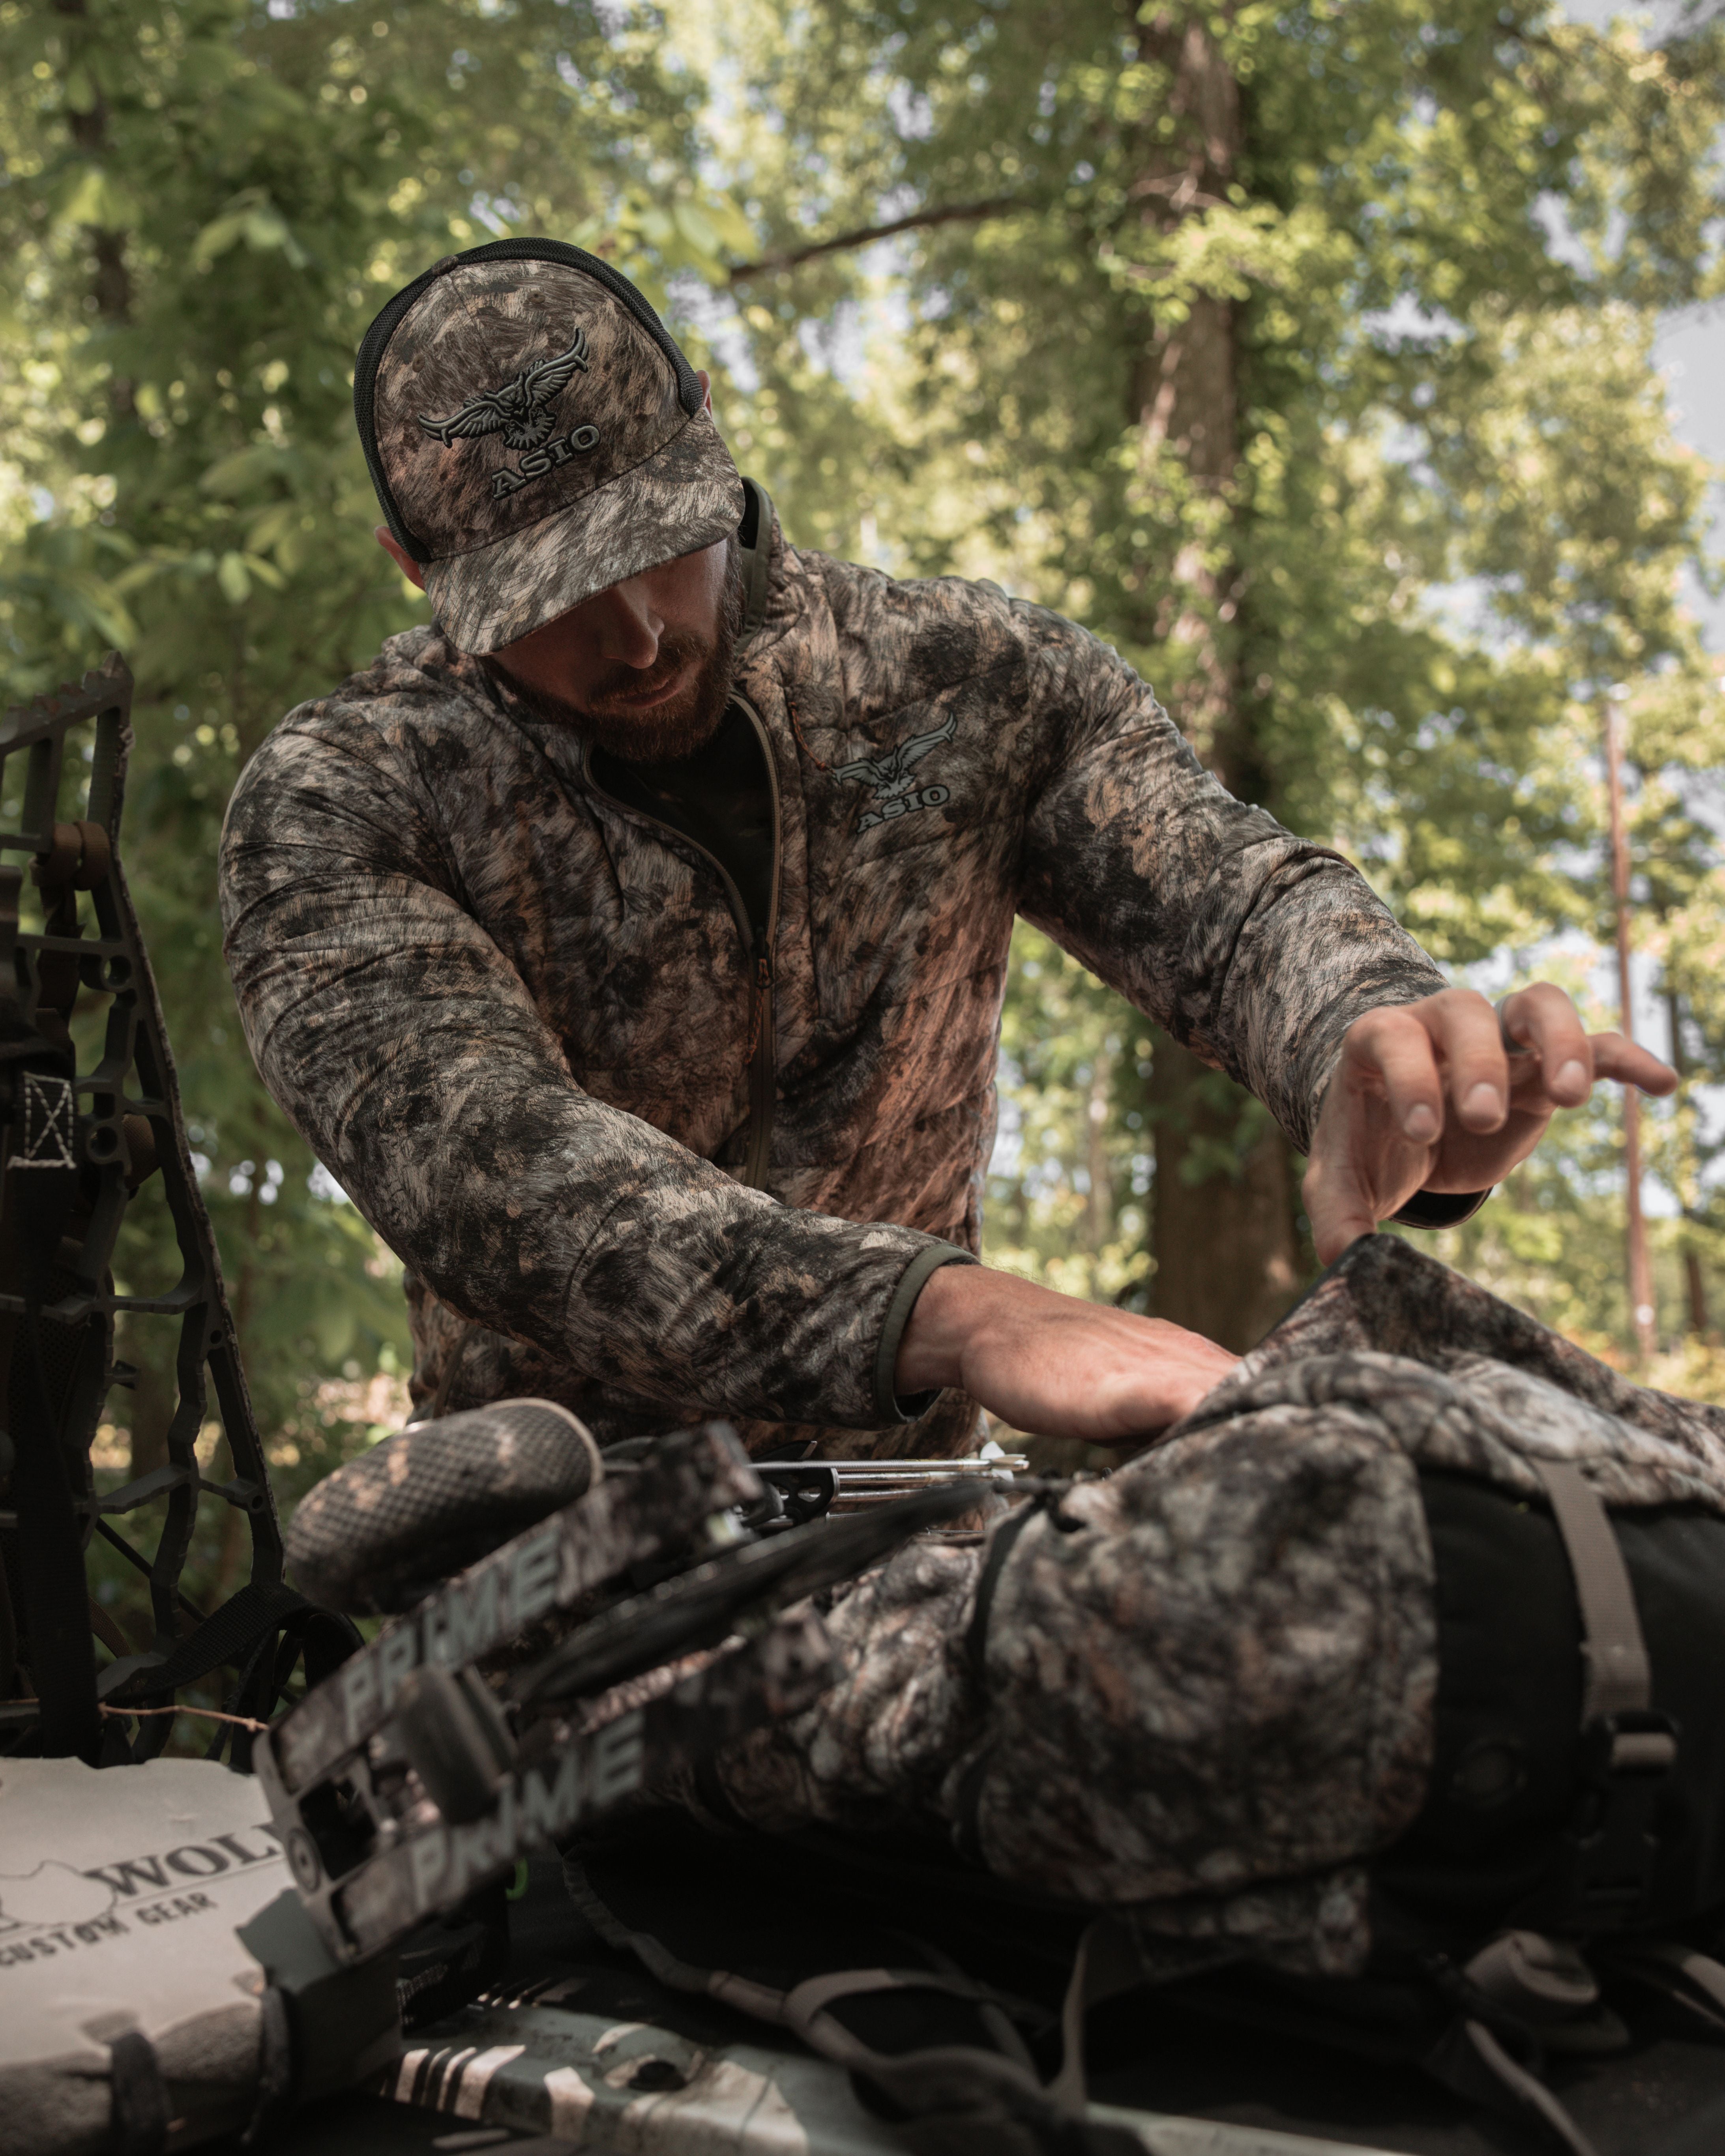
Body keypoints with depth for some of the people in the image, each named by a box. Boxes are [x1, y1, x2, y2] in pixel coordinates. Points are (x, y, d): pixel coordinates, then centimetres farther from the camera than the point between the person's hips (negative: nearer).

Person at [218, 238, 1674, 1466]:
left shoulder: (967, 681, -2)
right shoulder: (339, 806, -13)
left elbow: (1218, 886, -16)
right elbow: (480, 1158, -30)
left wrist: (1384, 1039, -42)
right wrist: (950, 1313, -46)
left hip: (903, 1502, 2)